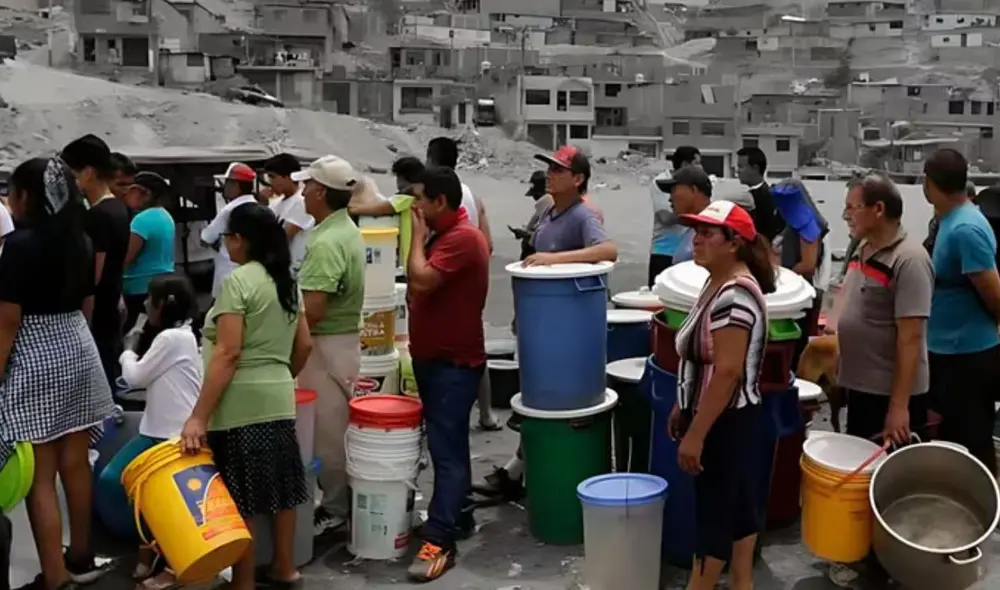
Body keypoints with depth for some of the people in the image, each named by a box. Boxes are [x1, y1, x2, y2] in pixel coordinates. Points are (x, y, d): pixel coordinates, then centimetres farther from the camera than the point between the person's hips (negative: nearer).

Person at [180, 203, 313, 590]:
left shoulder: (238, 281, -13)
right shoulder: (287, 281, 10)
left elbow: (227, 354, -19)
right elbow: (303, 345, 15)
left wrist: (198, 416, -19)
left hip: (241, 404, -8)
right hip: (279, 401, 8)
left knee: (241, 500, 2)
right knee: (279, 487, 17)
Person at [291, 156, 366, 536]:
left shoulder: (326, 242, -23)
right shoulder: (347, 230, 9)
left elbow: (312, 310, -28)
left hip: (326, 345, -10)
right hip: (344, 338, 10)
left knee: (327, 432, 1)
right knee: (339, 428, 17)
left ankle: (334, 509, 11)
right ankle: (342, 499, 28)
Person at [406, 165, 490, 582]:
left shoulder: (463, 237, -18)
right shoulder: (442, 235, 14)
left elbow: (421, 281, -27)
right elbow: (417, 290, 20)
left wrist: (417, 234, -16)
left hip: (454, 362, -10)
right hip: (433, 358, 10)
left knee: (446, 449, -10)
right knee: (448, 445, 17)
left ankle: (440, 541, -9)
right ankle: (457, 517, 28)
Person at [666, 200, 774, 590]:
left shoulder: (735, 295, -23)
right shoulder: (718, 284, 8)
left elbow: (728, 371, -27)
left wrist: (695, 434, -24)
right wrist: (683, 408, 20)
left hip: (725, 424, -10)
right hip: (729, 422, 10)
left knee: (714, 512, 1)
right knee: (738, 505, 17)